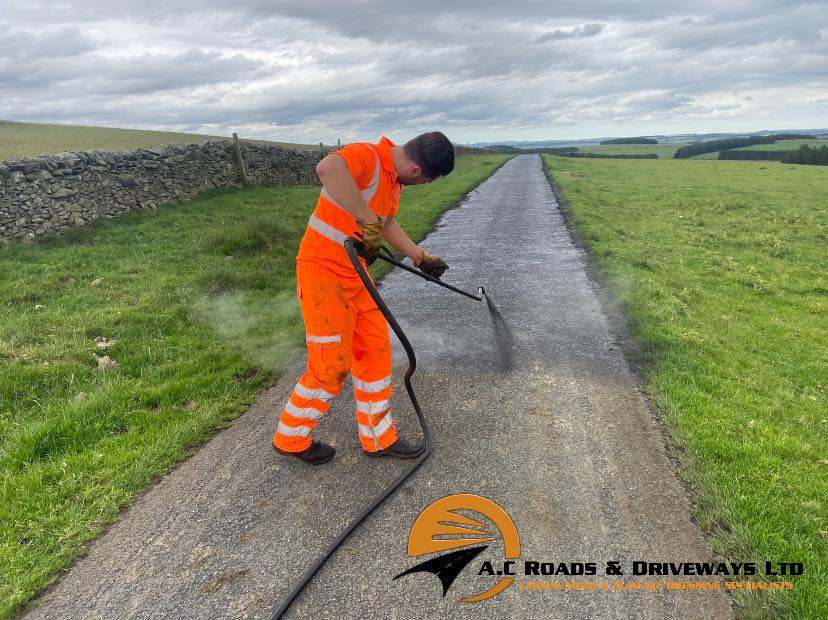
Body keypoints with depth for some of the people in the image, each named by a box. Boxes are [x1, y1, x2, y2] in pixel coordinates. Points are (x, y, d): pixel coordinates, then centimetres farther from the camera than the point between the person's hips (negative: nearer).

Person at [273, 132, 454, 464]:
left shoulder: (394, 178, 9)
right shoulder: (365, 156, -21)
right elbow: (327, 169, -45)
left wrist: (422, 258, 29)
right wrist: (368, 222, -42)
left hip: (355, 272, 9)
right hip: (323, 270, -9)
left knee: (375, 350, 10)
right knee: (332, 365, -3)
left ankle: (378, 437, 24)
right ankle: (291, 438, 20)